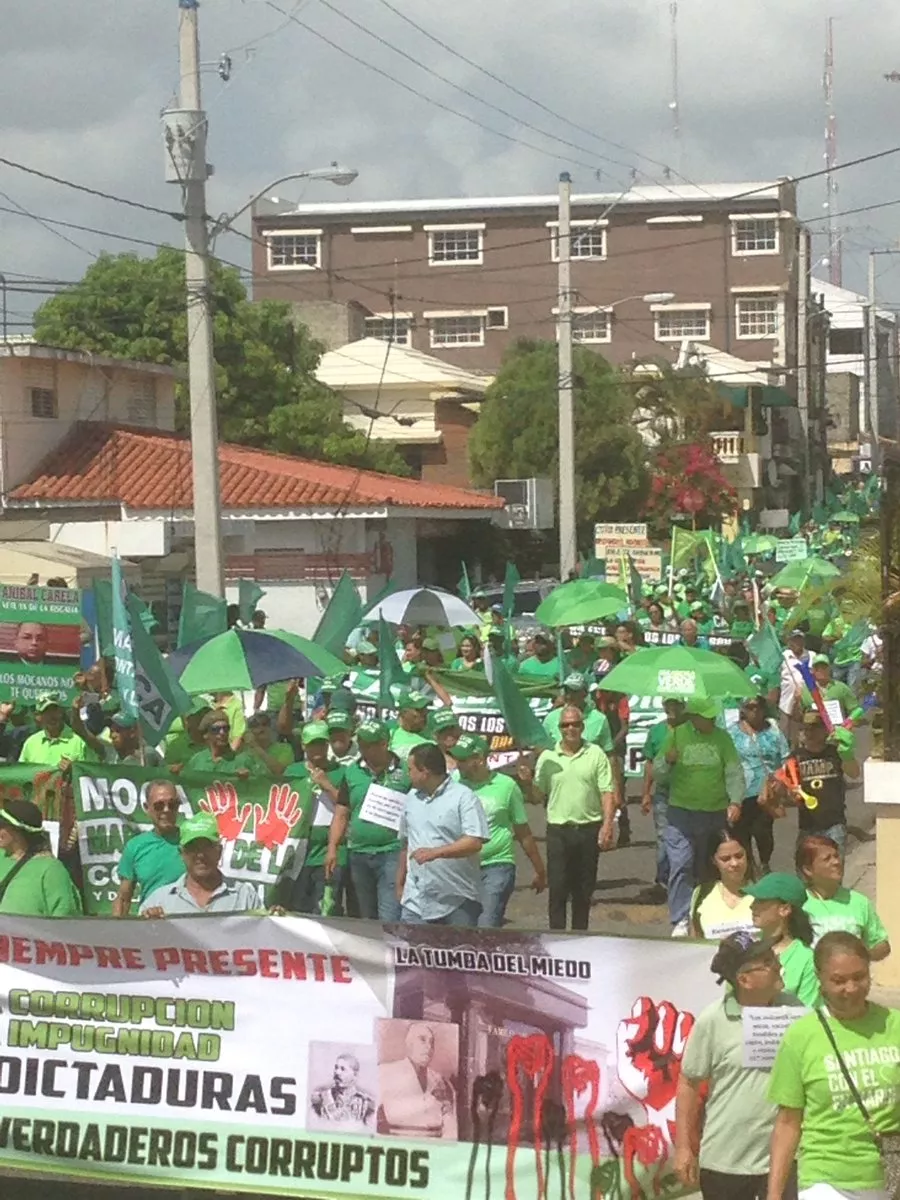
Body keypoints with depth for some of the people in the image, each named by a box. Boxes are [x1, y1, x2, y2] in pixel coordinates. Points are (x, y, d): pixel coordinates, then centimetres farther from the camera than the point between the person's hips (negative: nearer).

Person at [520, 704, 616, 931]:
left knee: (584, 890, 9)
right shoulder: (548, 757, 5)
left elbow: (607, 793, -1)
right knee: (557, 889, -3)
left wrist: (608, 823, -12)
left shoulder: (596, 755, 3)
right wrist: (528, 782, -13)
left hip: (589, 830, 0)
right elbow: (537, 797, 7)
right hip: (558, 830, 0)